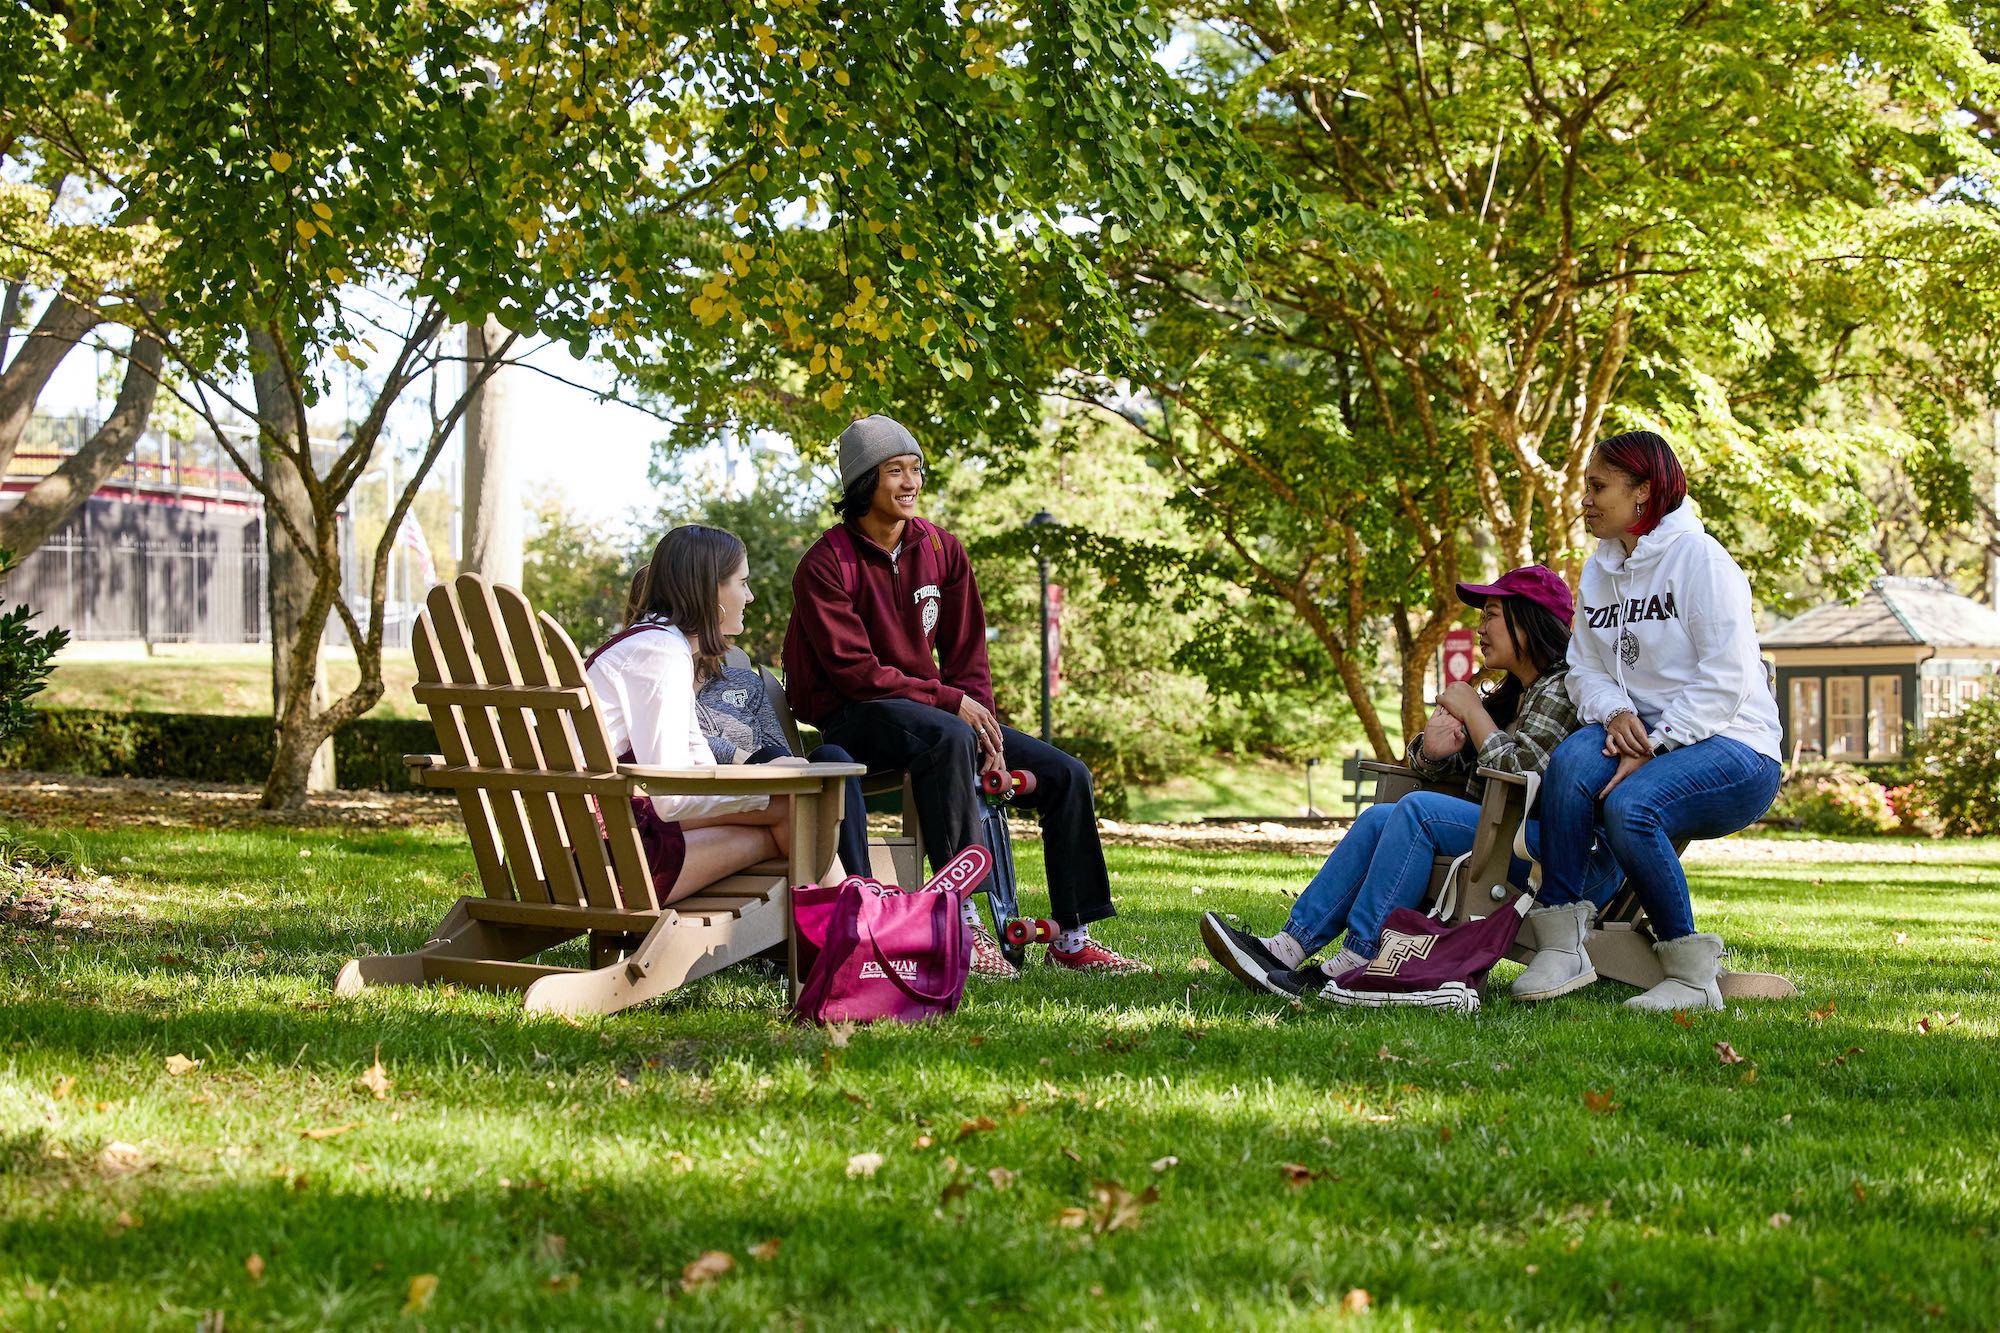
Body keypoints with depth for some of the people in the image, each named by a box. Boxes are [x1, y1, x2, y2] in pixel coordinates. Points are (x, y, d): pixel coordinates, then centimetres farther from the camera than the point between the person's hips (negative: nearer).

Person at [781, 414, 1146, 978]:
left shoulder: (940, 549, 7)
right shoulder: (827, 565, -12)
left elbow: (967, 651, 8)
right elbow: (855, 672, -18)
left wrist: (984, 725, -9)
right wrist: (951, 702, -22)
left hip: (937, 711, 7)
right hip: (851, 720, -7)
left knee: (1067, 776, -5)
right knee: (948, 737, -40)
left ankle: (1073, 938, 3)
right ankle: (961, 923, -40)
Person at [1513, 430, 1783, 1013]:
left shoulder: (1699, 557, -8)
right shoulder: (1600, 570, 15)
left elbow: (1725, 680, -16)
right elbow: (1584, 667, 11)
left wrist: (1652, 748, -21)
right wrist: (1616, 713, -12)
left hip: (1735, 749, -6)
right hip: (1647, 740, 6)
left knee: (1628, 806, -34)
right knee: (1573, 757, -28)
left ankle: (1693, 974, -18)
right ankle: (1561, 946, -28)